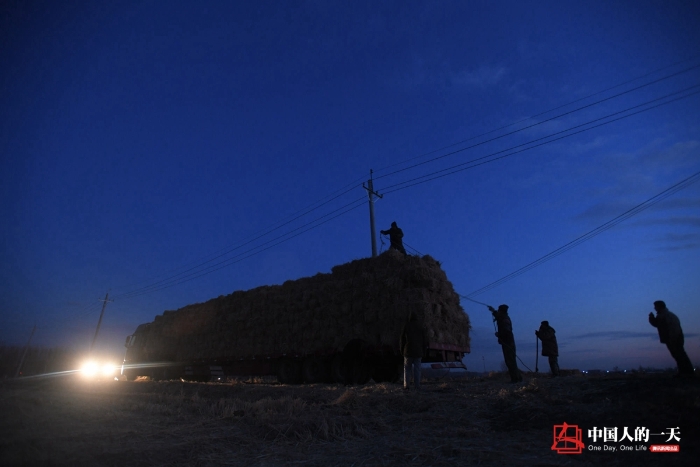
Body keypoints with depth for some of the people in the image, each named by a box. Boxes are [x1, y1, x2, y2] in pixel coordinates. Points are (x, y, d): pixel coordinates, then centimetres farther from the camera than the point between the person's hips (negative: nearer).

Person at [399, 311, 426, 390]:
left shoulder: (406, 326, -2)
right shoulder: (421, 327, 4)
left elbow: (402, 340, -1)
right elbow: (425, 340, 4)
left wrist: (402, 351, 9)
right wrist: (422, 351, 13)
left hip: (408, 352, -1)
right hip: (418, 352, 1)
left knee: (407, 369, 8)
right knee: (417, 369, 6)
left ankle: (406, 386, 0)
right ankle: (417, 387, 2)